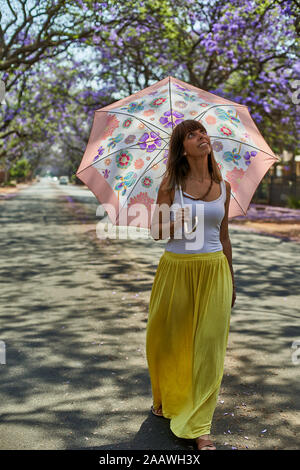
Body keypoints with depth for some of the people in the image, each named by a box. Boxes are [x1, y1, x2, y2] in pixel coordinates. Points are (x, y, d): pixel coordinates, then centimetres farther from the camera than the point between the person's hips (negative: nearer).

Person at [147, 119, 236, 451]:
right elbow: (156, 230, 0)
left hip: (214, 270, 2)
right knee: (167, 339, 9)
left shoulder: (223, 187, 7)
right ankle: (166, 398, 38)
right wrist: (175, 227, -21)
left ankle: (198, 426, 13)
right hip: (176, 269, -1)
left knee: (208, 346, 2)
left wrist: (230, 281, 16)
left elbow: (224, 237, 13)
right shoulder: (171, 185, -1)